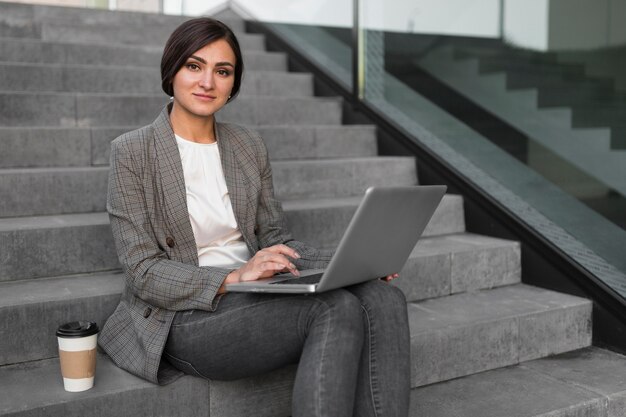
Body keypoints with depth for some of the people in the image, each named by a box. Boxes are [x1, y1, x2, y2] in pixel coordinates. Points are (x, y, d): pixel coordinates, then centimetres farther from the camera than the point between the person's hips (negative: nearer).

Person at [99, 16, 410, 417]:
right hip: (183, 319, -5)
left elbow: (275, 239, 10)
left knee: (384, 299, -22)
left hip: (256, 300, 5)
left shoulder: (249, 146, 9)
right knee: (337, 309, -29)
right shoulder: (132, 152, -5)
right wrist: (233, 278, -25)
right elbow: (144, 272, -10)